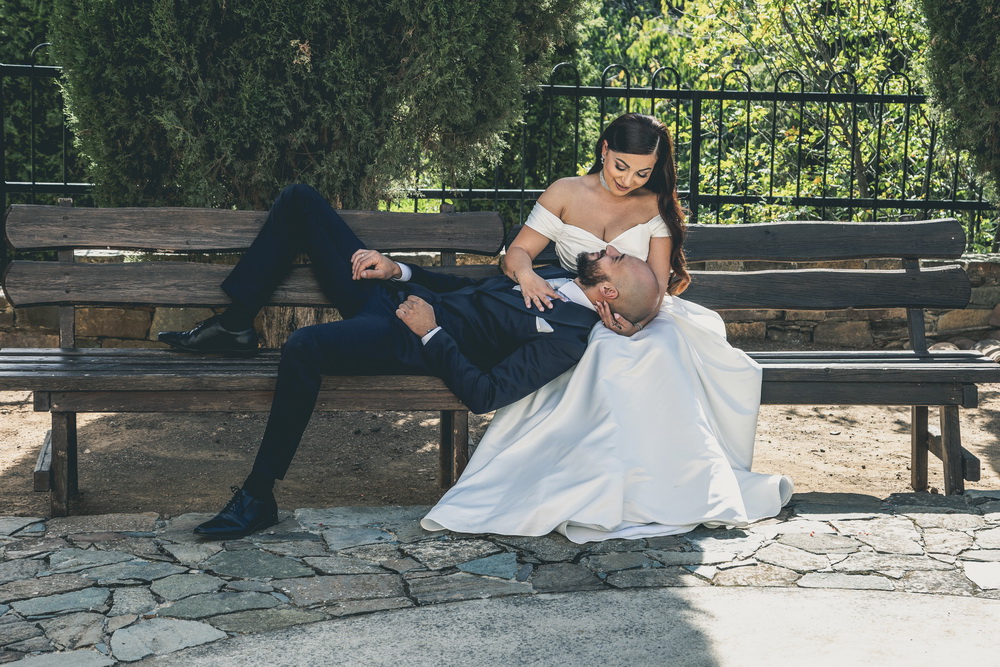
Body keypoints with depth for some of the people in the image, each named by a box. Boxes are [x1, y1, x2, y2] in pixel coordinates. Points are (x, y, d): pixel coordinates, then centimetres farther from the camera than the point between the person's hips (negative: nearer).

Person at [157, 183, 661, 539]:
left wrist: (431, 332, -20)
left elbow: (485, 395, -24)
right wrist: (399, 270, 9)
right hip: (393, 295, 10)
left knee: (303, 346, -39)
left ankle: (258, 496, -18)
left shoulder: (569, 336, -16)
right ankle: (234, 326, 11)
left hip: (408, 342, -10)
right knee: (300, 200, 6)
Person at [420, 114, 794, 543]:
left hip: (642, 318, 1)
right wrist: (526, 272, -25)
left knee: (662, 351, -36)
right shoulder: (566, 193, 5)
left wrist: (637, 321, -26)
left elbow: (658, 282, -4)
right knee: (611, 359, -37)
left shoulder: (654, 206, 6)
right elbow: (516, 253, 1)